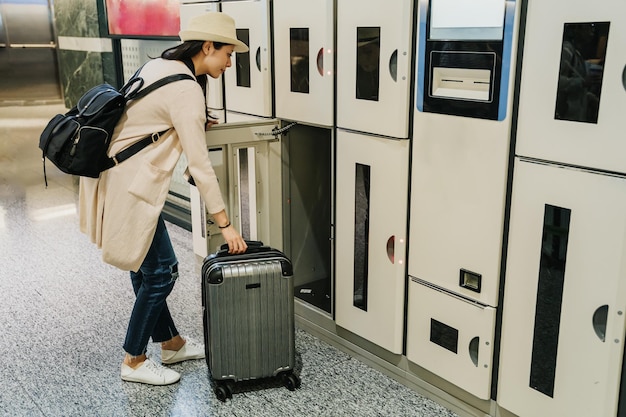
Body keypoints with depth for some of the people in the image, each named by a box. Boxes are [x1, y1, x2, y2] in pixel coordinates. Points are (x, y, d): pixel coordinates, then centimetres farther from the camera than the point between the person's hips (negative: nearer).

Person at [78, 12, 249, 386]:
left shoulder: (161, 65, 8)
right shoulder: (187, 91, -19)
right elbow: (200, 165, -21)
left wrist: (196, 125, 9)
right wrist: (225, 224, -17)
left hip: (114, 177, 10)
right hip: (129, 189, -10)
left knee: (146, 268, 17)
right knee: (161, 272, 1)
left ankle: (171, 344, 31)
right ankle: (134, 362, 16)